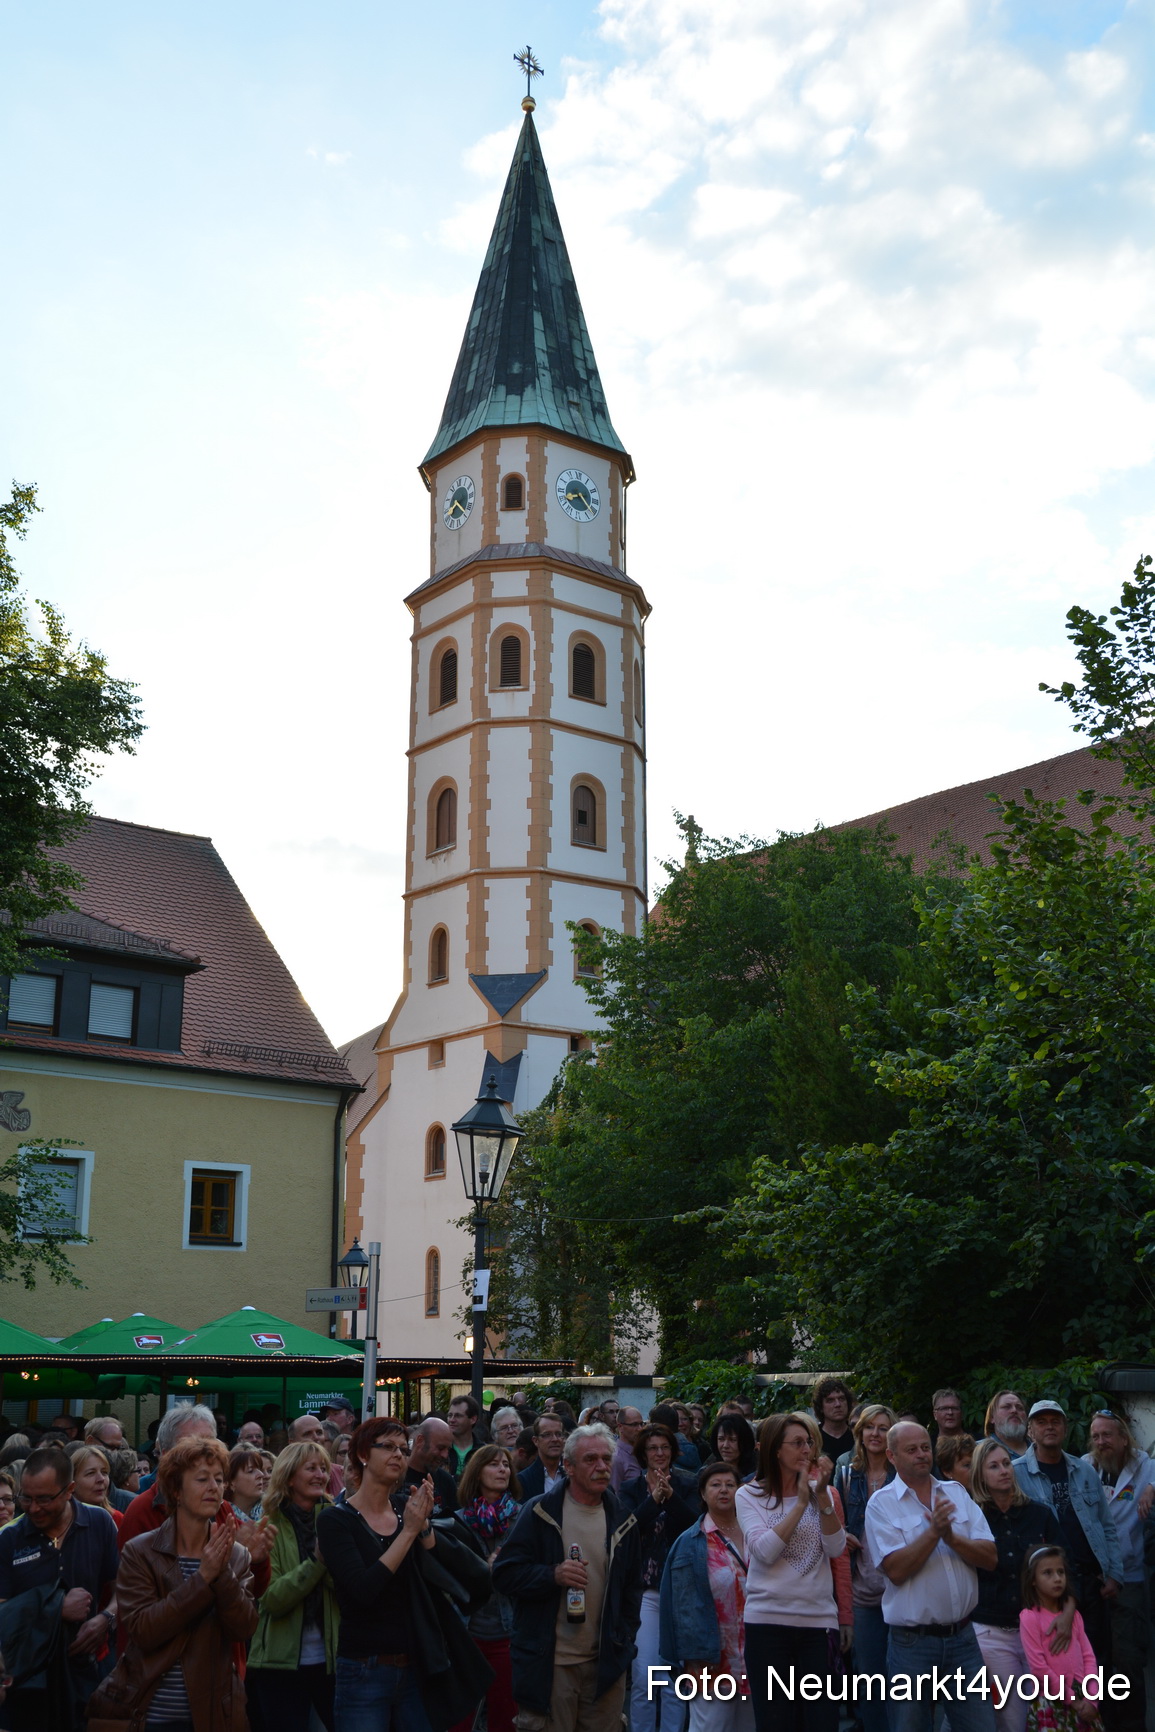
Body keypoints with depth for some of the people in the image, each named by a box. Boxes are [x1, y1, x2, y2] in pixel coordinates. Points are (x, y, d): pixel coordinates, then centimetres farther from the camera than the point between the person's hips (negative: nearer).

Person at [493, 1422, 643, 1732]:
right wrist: (553, 1575, -21)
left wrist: (625, 1640, 8)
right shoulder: (540, 1512, -5)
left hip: (605, 1664, 4)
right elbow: (505, 1575, -7)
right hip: (549, 1664, -4)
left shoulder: (622, 1519, 8)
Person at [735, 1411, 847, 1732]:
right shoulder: (749, 1495, -1)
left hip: (818, 1621, 3)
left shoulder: (818, 1491, 9)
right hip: (768, 1621, -3)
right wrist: (800, 1503, -16)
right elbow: (765, 1552, -15)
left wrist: (822, 1495, -13)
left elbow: (835, 1549, -3)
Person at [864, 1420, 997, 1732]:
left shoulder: (957, 1493, 7)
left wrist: (951, 1537, -15)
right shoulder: (882, 1503, -5)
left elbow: (990, 1558, 0)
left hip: (963, 1636, 3)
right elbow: (896, 1570, -16)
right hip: (912, 1641, -3)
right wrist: (933, 1531, -21)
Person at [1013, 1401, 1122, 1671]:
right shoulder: (1016, 1474, -6)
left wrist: (1114, 1575, 4)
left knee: (1099, 1661, 10)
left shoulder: (1085, 1472, 10)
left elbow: (1107, 1528, 13)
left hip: (1093, 1583, 4)